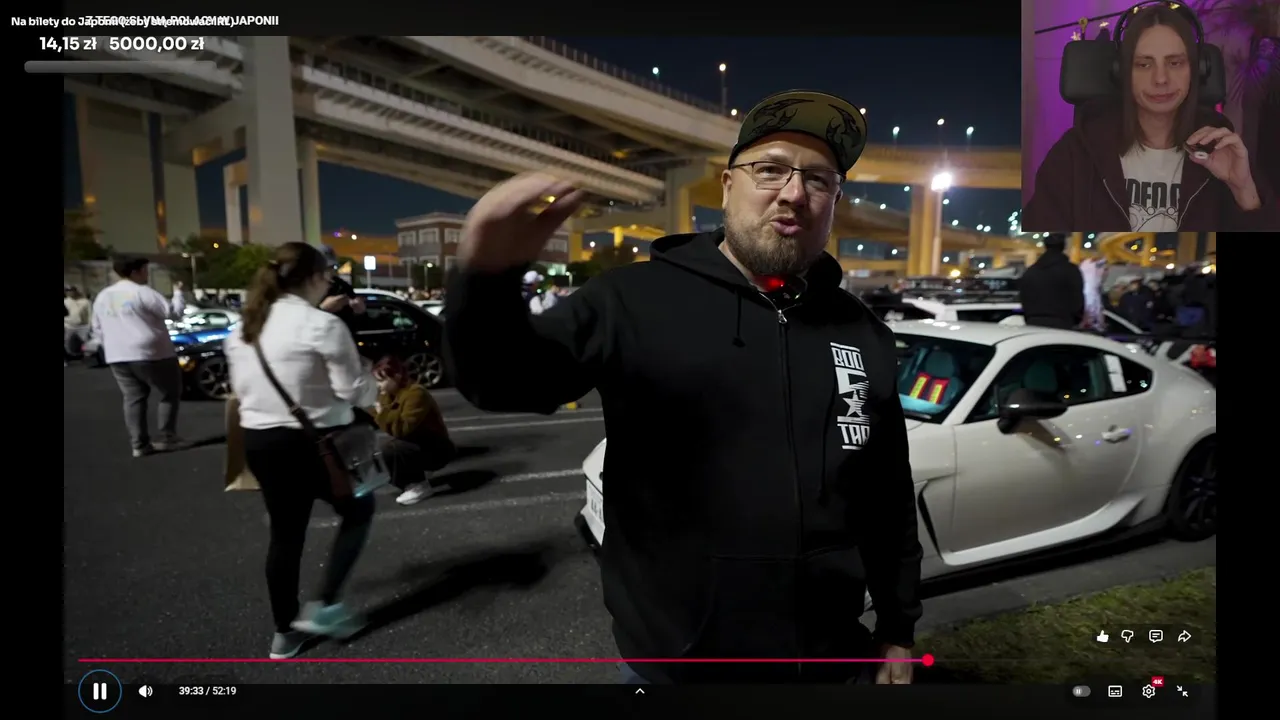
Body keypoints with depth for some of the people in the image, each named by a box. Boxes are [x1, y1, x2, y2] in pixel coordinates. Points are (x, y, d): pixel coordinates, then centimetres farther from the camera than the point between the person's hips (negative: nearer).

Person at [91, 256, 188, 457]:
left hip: (117, 357, 7)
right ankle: (167, 438, 3)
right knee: (171, 393, 5)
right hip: (150, 354, -7)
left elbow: (97, 329, 16)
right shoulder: (143, 292, -12)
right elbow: (172, 312, -12)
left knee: (133, 398, 9)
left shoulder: (102, 296, 12)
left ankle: (139, 444, 6)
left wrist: (112, 347, 24)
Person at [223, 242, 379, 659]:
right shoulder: (322, 325, -17)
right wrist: (375, 389, 5)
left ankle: (284, 632, 28)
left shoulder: (244, 326, 7)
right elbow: (354, 391, -15)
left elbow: (240, 388, 13)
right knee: (358, 511, 17)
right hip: (312, 441, -7)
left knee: (285, 532, 18)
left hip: (258, 439, 7)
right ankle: (322, 606, 12)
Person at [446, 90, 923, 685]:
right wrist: (487, 279, -36)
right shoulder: (637, 298, -11)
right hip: (672, 660, -3)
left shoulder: (864, 333, 3)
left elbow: (891, 500, 8)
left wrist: (897, 628, 11)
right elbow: (505, 383, -16)